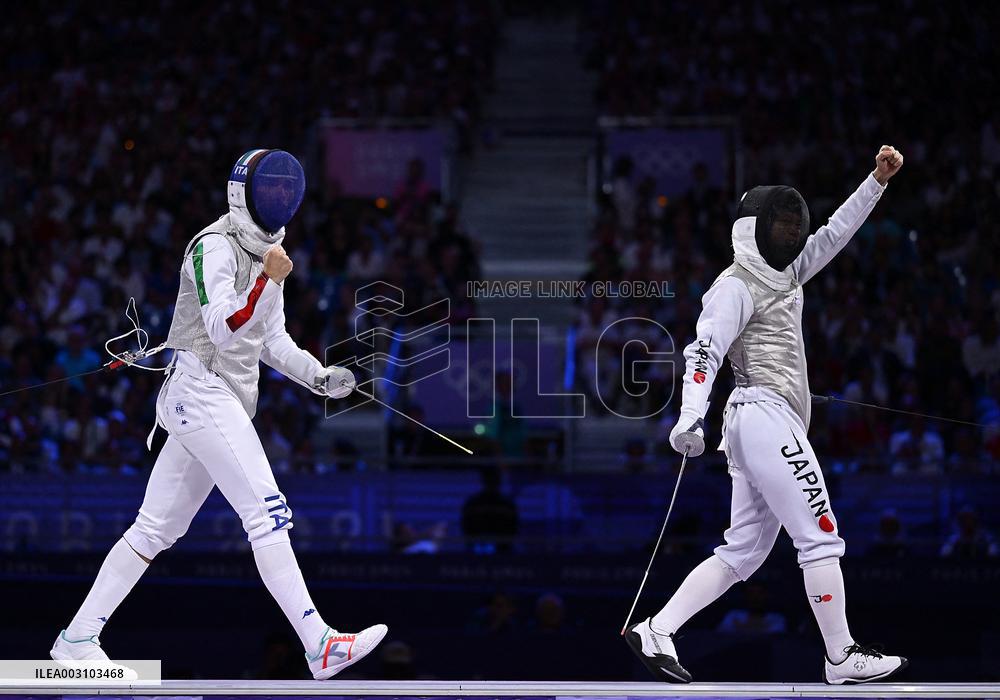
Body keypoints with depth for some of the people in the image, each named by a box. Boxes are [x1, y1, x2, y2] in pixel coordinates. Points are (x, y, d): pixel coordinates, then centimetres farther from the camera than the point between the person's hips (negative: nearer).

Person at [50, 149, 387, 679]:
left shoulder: (265, 251, 15)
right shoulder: (214, 247, -12)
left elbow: (271, 339, 21)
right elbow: (223, 331, -22)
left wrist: (320, 378, 7)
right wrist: (268, 282, -34)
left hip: (226, 402, 9)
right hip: (201, 392, -9)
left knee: (157, 530, 10)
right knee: (268, 516, -16)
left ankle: (77, 640, 14)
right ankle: (320, 646, -19)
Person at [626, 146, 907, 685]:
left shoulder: (782, 274, 17)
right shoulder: (737, 287, -8)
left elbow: (835, 233, 22)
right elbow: (704, 352, -20)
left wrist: (878, 179, 12)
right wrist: (691, 415, -35)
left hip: (761, 424, 10)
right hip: (767, 419, -10)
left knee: (742, 555, 7)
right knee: (821, 537, -6)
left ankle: (656, 632, 1)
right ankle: (843, 658, 0)